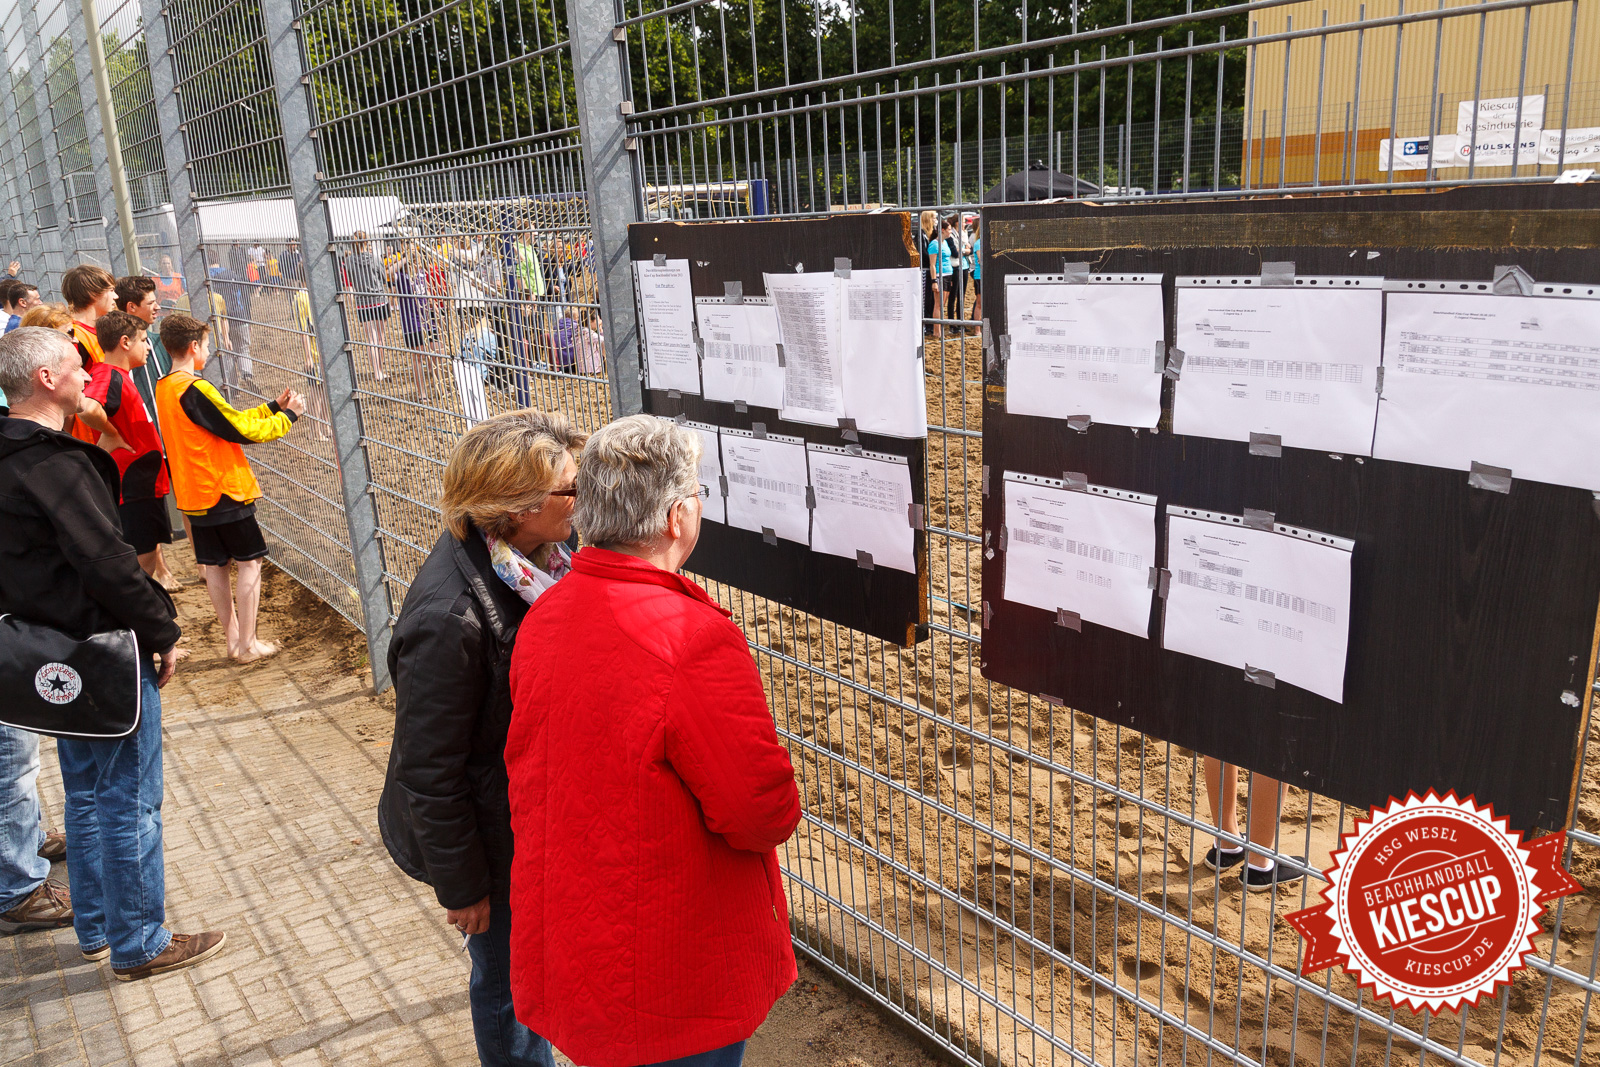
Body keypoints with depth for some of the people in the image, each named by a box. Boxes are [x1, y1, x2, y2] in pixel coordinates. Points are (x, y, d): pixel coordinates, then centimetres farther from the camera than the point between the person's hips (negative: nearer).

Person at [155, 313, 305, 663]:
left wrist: (273, 407, 13)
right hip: (224, 490, -9)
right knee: (250, 562, 1)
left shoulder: (164, 388, 9)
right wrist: (288, 415, -4)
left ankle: (232, 638, 22)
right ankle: (247, 644, 4)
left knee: (214, 564, 13)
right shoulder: (195, 390, -20)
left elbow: (228, 420, 11)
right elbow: (241, 430, -16)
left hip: (194, 492, 9)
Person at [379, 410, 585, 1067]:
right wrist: (461, 887, -13)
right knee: (508, 973, 17)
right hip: (492, 835, -7)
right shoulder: (447, 619, -35)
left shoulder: (536, 556, -11)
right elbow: (430, 775, -24)